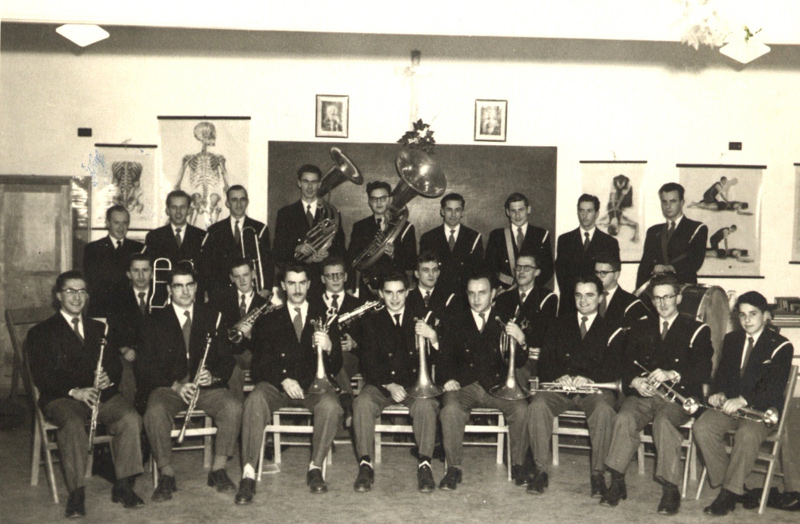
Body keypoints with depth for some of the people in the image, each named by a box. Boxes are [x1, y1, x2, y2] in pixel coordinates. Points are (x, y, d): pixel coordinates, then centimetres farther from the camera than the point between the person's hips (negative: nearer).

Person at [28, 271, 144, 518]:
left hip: (103, 393, 3)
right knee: (73, 424, -36)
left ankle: (123, 485, -16)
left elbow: (115, 364, 16)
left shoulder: (100, 329, 25)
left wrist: (109, 377, -10)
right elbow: (41, 375, -3)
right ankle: (77, 493, -29)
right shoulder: (41, 332, 11)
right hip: (61, 397, -3)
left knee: (131, 419, -26)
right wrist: (75, 391, -19)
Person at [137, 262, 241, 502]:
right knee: (154, 413, -33)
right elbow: (145, 365, 0)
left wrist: (213, 376, -13)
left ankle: (218, 470, -9)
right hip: (167, 386, -1)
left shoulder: (212, 318, 12)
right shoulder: (155, 320, 8)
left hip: (207, 385, 1)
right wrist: (176, 385, -15)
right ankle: (167, 476, -14)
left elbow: (227, 359, 10)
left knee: (233, 408, -27)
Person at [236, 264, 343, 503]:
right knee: (255, 400, -32)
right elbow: (260, 365, 5)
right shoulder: (268, 320, 15)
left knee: (331, 405, -32)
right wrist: (283, 380, -15)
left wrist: (328, 348, -16)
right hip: (277, 385, 0)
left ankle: (316, 468, -14)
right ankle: (248, 474, -30)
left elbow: (336, 368, 8)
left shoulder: (324, 318, 16)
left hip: (314, 385, 0)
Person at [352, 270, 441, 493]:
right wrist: (389, 385, -18)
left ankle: (424, 465, -27)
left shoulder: (420, 319, 12)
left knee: (425, 405, -33)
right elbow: (370, 362, 1)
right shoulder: (372, 322, 12)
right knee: (362, 403, -30)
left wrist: (433, 337, -22)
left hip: (416, 383, 0)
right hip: (382, 384, 1)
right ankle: (365, 465, -24)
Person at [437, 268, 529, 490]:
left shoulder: (505, 320, 11)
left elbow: (518, 364, 5)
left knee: (521, 409, -27)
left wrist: (521, 342, -17)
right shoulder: (453, 319, 13)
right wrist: (447, 379, -10)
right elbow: (444, 357, 11)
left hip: (497, 386, 0)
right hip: (464, 386, 0)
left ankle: (518, 465, -7)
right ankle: (454, 468, -17)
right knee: (450, 409, -32)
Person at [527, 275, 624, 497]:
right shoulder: (560, 323, 18)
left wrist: (589, 379, -23)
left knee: (604, 410, -35)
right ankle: (540, 470, -20)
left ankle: (598, 473, -21)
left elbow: (614, 368, -3)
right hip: (560, 386, 2)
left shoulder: (612, 329, 10)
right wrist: (558, 377, -15)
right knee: (537, 405, -28)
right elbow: (545, 360, 8)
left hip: (595, 388, -2)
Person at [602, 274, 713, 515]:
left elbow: (704, 371, -6)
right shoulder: (640, 328, 20)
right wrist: (635, 381, -12)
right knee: (624, 418, -28)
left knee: (663, 421, -35)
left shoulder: (697, 330, 8)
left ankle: (670, 490, -28)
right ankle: (617, 483, -22)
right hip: (643, 394, 3)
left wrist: (672, 375, -23)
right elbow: (627, 364, 11)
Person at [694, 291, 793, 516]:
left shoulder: (780, 346, -2)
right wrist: (720, 394, -9)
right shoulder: (731, 339, 16)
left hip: (762, 407, -5)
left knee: (747, 434, -36)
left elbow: (776, 386, -14)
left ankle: (729, 493, -24)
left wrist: (743, 400, -29)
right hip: (731, 403, 5)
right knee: (702, 427, -23)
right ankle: (729, 482, -12)